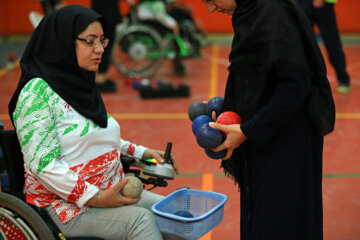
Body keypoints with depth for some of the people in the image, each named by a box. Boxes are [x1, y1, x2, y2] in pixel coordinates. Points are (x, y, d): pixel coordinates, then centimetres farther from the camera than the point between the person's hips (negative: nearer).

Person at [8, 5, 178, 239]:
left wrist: (141, 152, 16)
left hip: (112, 192, 9)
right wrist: (96, 198, -23)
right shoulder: (37, 92, -13)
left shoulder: (84, 86, 15)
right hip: (66, 205, -9)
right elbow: (42, 163, -20)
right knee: (140, 219, -29)